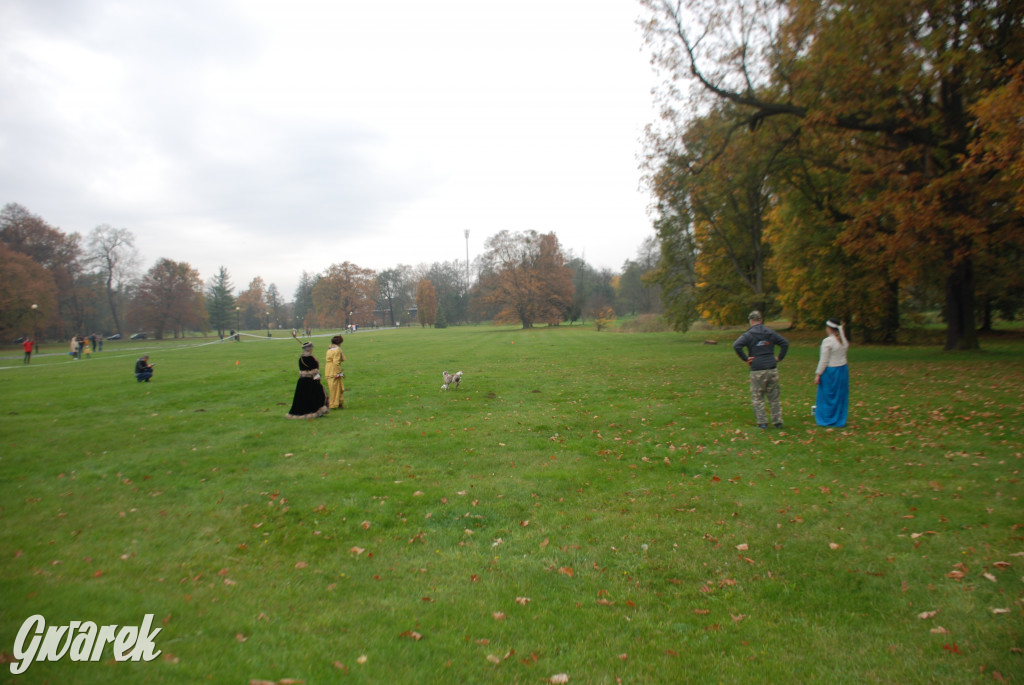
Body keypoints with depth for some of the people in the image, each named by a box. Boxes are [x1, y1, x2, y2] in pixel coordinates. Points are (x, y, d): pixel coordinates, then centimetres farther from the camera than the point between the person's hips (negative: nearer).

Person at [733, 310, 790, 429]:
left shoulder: (748, 335, -4)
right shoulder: (770, 332, 8)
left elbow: (736, 346, -18)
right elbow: (785, 343, 6)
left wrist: (745, 358, -9)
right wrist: (779, 358, 9)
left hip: (757, 371, -4)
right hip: (772, 369, 4)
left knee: (757, 397, 5)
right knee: (774, 397, 12)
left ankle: (762, 422, 1)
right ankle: (777, 421, 15)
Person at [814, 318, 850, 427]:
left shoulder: (827, 341, -17)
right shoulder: (844, 340, 2)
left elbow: (823, 360, -16)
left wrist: (818, 374, -12)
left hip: (830, 371, -6)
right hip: (843, 369, 6)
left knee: (827, 396, 7)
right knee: (841, 396, 14)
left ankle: (826, 420, 16)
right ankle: (840, 421, 21)